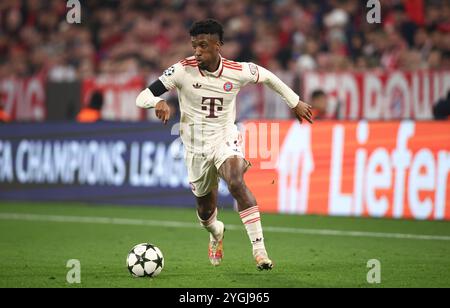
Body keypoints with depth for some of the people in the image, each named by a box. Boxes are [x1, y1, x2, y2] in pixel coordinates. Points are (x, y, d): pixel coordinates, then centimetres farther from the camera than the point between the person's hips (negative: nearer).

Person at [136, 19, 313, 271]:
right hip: (196, 148, 1)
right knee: (206, 211, 13)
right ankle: (216, 232, 52)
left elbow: (267, 76, 10)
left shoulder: (237, 72, -12)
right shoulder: (183, 70, -16)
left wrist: (295, 102, 18)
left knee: (236, 183, -31)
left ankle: (259, 249, -29)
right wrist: (158, 102, -42)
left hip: (225, 140, -1)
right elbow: (142, 98, -18)